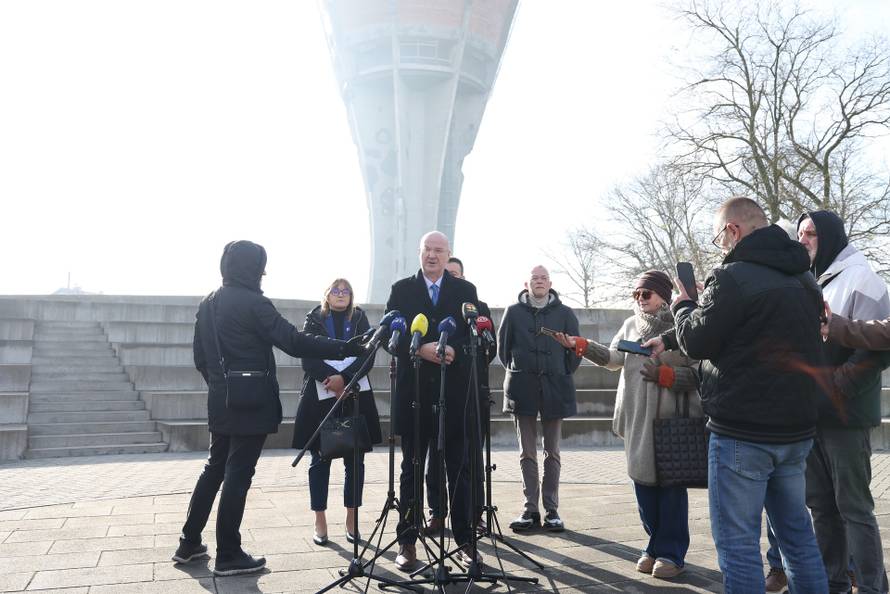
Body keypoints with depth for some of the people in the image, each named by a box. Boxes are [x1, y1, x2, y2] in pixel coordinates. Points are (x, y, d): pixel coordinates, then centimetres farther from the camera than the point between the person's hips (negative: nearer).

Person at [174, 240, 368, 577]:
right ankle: (228, 555, 9)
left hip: (221, 402, 8)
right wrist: (346, 349, -20)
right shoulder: (253, 303, -14)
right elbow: (295, 343, -21)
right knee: (238, 475, 0)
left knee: (215, 468, 19)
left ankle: (189, 543, 26)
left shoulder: (207, 304, 10)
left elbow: (200, 357, 14)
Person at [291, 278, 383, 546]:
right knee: (320, 459, 2)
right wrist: (332, 381, -16)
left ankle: (351, 520, 13)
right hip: (321, 396, -1)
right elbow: (308, 358, -3)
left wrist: (344, 378, -16)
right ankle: (320, 522, 10)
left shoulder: (359, 319, 11)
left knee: (355, 459, 3)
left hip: (355, 395, 2)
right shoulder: (314, 320, 8)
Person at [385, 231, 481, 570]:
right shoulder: (401, 290, 6)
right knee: (412, 469, 8)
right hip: (414, 391, 0)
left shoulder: (466, 291, 7)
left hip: (455, 392, 0)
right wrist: (420, 349, -17)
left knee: (459, 469, 7)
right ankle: (407, 542, 18)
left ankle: (464, 540, 18)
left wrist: (456, 351, -17)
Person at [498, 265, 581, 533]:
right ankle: (531, 509, 11)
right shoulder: (514, 311, 4)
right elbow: (503, 346, 9)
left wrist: (564, 375, 3)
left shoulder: (564, 313, 4)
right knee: (527, 453, 5)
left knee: (552, 453, 6)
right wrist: (515, 372, 5)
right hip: (523, 388, 0)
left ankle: (551, 509, 13)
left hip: (555, 388, 0)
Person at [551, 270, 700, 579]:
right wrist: (579, 345, -1)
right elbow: (613, 358, 8)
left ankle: (671, 552, 17)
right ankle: (655, 545, 28)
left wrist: (664, 375, -20)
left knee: (671, 485, 3)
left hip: (672, 418, -5)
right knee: (644, 481, 12)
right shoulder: (631, 325, 10)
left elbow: (699, 372, -8)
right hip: (637, 418, 5)